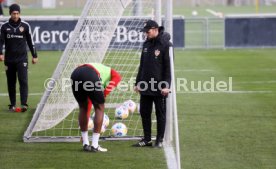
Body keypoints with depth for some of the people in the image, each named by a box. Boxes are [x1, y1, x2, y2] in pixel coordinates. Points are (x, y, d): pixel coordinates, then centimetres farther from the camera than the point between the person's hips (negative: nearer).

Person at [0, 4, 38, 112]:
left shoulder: (25, 26, 1)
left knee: (23, 81, -13)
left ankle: (24, 104, -16)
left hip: (22, 59, -2)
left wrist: (34, 56, 9)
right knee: (11, 83, 7)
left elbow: (30, 41, 8)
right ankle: (12, 104, 15)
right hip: (9, 59, 2)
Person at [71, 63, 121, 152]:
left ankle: (85, 144, 26)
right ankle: (94, 146, 7)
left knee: (83, 108, 25)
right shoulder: (114, 74, 31)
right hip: (90, 76, -6)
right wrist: (102, 97, 5)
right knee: (99, 108, 10)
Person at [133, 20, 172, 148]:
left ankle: (159, 140, 9)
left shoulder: (165, 45, -9)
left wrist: (166, 86, -16)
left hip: (159, 88, -7)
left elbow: (168, 67, -11)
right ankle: (147, 139, 16)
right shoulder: (146, 44, 12)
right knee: (144, 113, 8)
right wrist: (138, 83, 16)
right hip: (145, 87, 7)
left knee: (160, 114, 3)